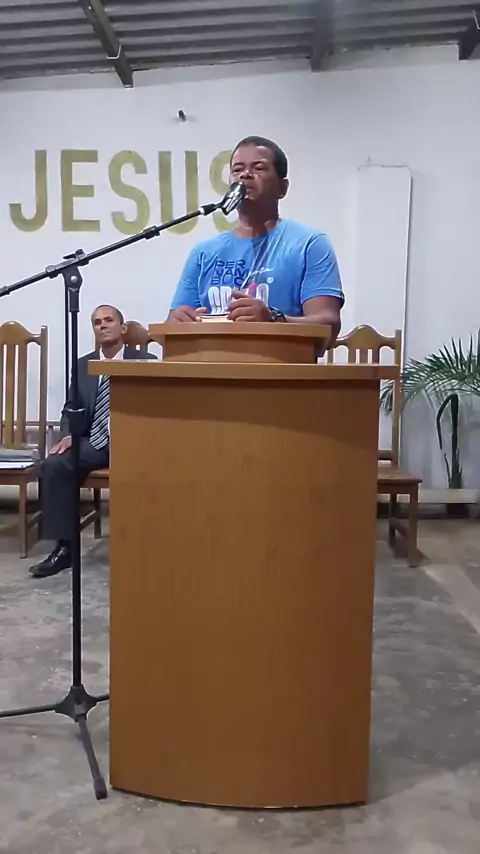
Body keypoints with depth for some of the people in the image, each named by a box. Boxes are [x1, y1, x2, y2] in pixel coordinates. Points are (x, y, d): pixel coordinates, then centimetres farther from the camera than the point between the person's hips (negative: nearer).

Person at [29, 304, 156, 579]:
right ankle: (64, 548, -16)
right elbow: (71, 409, 15)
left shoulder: (145, 362, 7)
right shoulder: (82, 365, 17)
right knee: (54, 465, -24)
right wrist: (68, 435, -8)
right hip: (93, 442, 4)